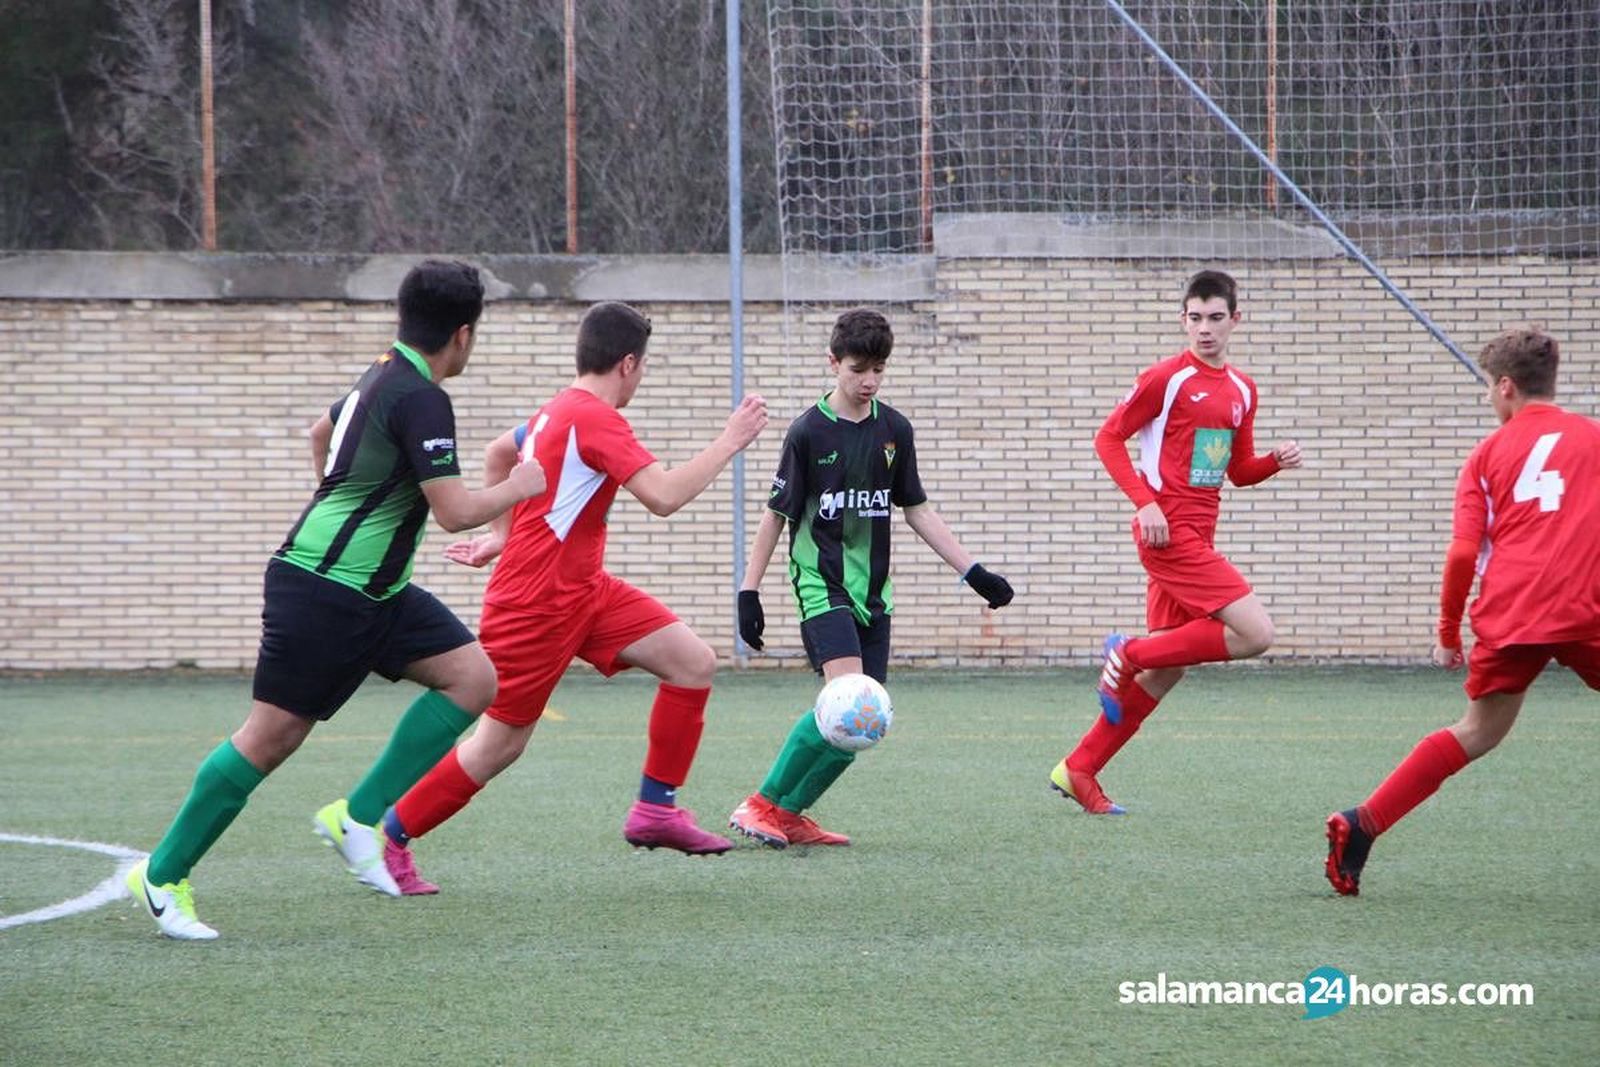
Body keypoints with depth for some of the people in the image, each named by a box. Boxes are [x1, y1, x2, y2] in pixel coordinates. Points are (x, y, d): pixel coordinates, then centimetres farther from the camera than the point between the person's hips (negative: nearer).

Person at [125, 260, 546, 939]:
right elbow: (454, 511, -22)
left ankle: (359, 816, 1)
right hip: (321, 594, -10)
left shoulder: (383, 375, 13)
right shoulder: (421, 398, -18)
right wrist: (518, 487, -5)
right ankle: (162, 875, 5)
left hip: (374, 593, 10)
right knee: (273, 735, -5)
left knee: (473, 677, -1)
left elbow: (323, 431, 33)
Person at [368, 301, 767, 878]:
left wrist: (502, 534, 31)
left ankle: (655, 810, 3)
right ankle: (384, 839, 12)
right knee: (500, 745, -2)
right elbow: (664, 495, -28)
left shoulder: (559, 410, 13)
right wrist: (728, 442, -19)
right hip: (534, 605, -10)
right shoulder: (597, 419, -19)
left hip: (582, 591, 10)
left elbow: (497, 453, 30)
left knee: (694, 663, -2)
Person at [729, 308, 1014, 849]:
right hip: (822, 585, -6)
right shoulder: (809, 432, -7)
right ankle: (761, 805, -15)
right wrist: (749, 590, -4)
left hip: (873, 591, 6)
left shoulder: (894, 429, 7)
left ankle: (790, 814, 14)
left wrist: (972, 571, 10)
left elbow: (916, 509, 15)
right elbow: (777, 515, -2)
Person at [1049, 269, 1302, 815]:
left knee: (1167, 670, 9)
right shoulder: (1168, 377, -8)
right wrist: (1145, 502, -16)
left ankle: (1079, 769, 14)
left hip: (1197, 539, 8)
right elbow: (1108, 439, -5)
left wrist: (1276, 460, 1)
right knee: (1255, 633, -18)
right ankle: (1130, 654, -5)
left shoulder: (1242, 389, 14)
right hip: (1170, 532, -8)